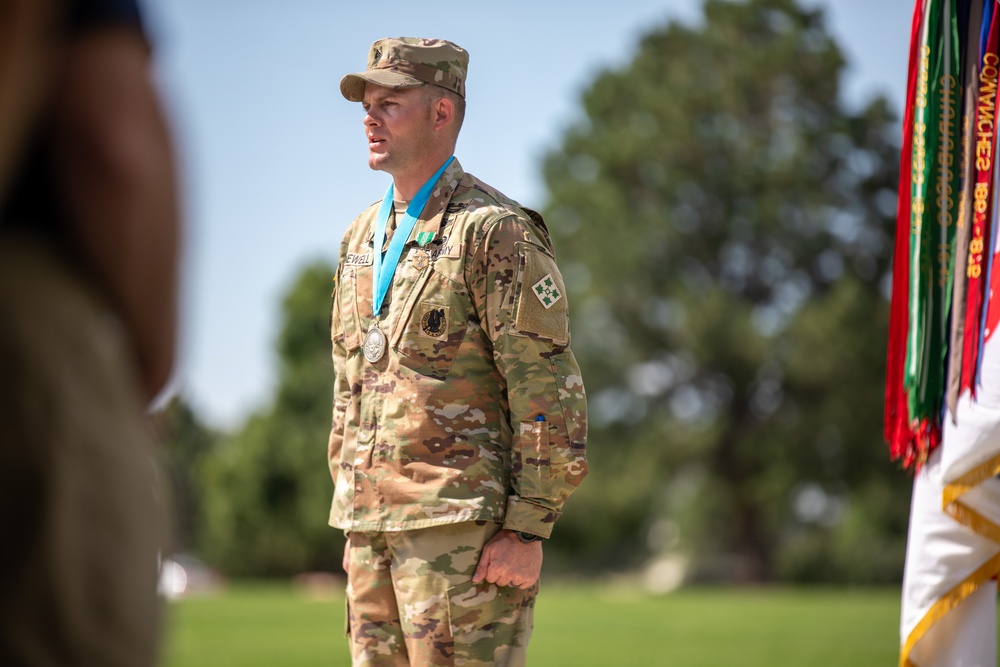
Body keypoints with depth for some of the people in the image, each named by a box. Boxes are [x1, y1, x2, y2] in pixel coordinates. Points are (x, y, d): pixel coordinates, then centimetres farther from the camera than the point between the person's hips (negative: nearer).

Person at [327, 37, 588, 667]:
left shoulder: (496, 230, -8)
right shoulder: (362, 237, 16)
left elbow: (551, 392, -12)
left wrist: (527, 530, -17)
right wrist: (353, 523, 18)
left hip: (464, 527, -8)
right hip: (373, 529, 8)